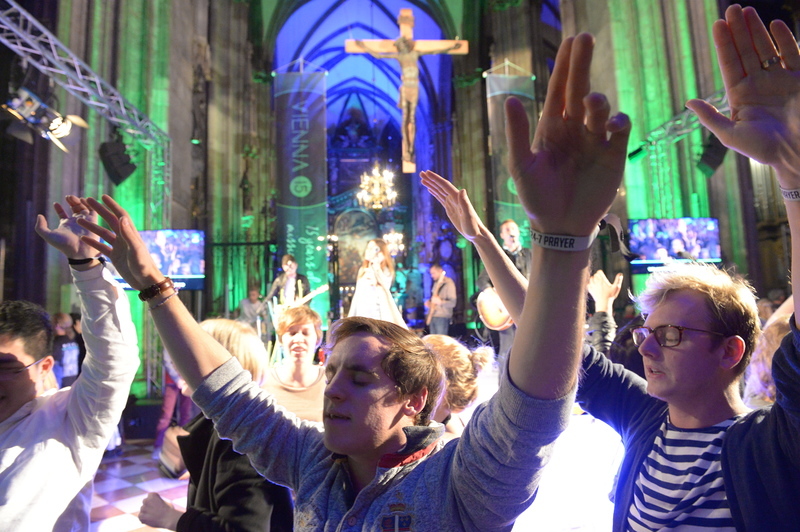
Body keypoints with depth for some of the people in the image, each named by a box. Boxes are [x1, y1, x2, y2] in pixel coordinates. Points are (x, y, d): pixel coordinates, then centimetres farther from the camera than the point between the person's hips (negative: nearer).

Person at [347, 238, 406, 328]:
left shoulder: (385, 271, -1)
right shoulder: (363, 270, 15)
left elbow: (385, 285, -23)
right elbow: (357, 293, 16)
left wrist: (376, 264, -22)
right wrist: (351, 315, 13)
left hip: (377, 312, -5)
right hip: (361, 312, 6)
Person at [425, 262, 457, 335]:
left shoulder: (448, 283, -10)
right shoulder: (436, 283, 15)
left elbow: (453, 302, -16)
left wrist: (440, 301, -31)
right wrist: (429, 302, 5)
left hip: (442, 317, -8)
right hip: (432, 316, 8)